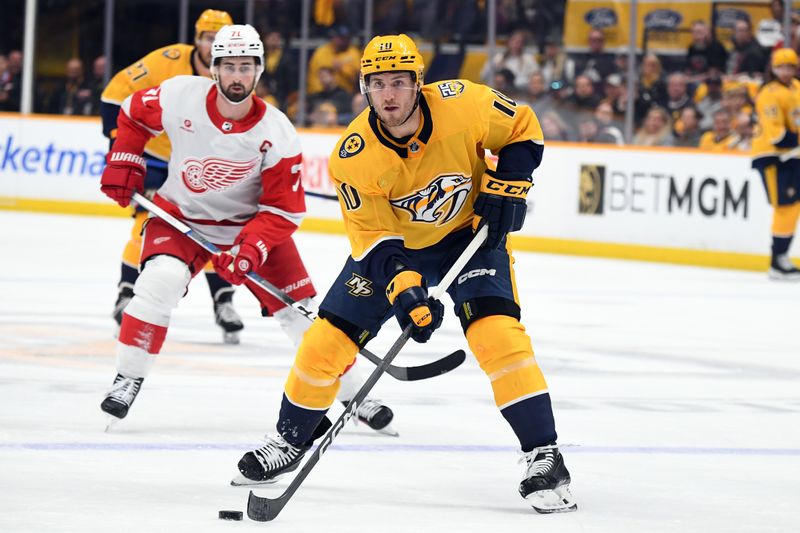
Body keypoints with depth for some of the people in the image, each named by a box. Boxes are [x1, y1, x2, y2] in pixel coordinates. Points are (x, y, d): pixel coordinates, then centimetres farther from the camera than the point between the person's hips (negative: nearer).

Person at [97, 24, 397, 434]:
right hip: (181, 216, 0)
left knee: (301, 309, -3)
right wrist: (123, 164, -3)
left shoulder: (277, 134, -22)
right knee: (161, 281, -28)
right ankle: (127, 380, -15)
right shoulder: (180, 96, -19)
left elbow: (284, 210, -18)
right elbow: (134, 113, 4)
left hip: (251, 223, 0)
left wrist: (251, 248, -31)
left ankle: (351, 394, 15)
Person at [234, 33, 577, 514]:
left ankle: (544, 458, -17)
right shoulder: (354, 156, -24)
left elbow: (523, 129, -6)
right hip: (392, 243, 1)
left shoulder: (463, 104, -25)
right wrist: (402, 289, -34)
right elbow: (372, 237, -20)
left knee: (496, 330, -23)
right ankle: (291, 439, 22)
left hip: (469, 231, -1)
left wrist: (506, 185, -18)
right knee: (329, 338, -3)